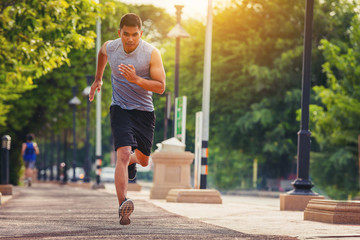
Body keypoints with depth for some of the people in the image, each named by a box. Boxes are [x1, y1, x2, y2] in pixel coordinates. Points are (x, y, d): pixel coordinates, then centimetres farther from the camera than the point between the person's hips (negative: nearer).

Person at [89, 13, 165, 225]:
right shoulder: (109, 47, -5)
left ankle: (131, 162, 55)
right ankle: (123, 205, -34)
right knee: (123, 153, -23)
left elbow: (161, 87, -14)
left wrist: (136, 79, -28)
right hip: (120, 110, -1)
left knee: (143, 159, 16)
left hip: (144, 112, 1)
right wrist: (98, 78, 30)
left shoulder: (152, 53, -13)